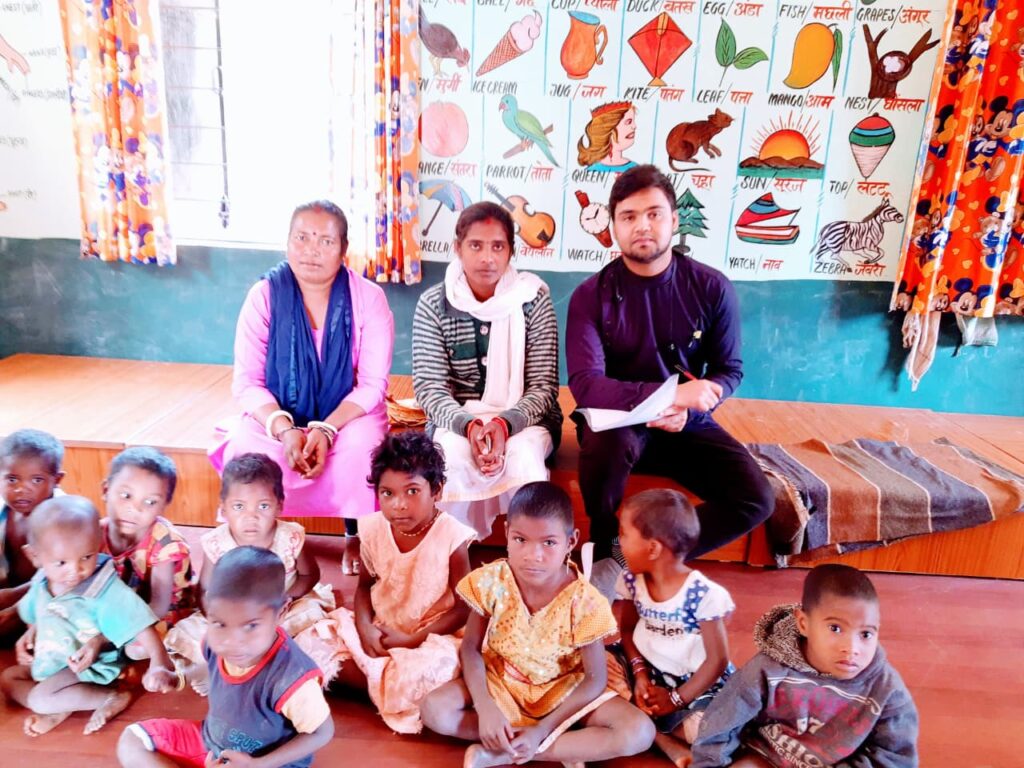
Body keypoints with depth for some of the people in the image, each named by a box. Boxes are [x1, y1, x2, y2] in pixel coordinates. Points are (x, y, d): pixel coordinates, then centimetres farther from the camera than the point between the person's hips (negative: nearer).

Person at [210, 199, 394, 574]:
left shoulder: (368, 297, -9)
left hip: (348, 415, -1)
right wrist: (285, 430, -27)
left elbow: (372, 384, -13)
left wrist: (326, 429, -29)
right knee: (248, 453, -30)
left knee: (360, 448, -34)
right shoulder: (265, 295, -6)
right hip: (277, 415, 1)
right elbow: (247, 381, -9)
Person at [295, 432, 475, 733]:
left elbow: (465, 607, -13)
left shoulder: (451, 536, -19)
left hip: (430, 636, -4)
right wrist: (364, 628, -12)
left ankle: (381, 685, -5)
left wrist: (414, 639, -19)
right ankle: (389, 685, -11)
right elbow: (365, 585, 7)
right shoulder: (374, 530, -7)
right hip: (377, 629, 5)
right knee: (309, 645, -12)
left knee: (435, 668, -37)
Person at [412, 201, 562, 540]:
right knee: (453, 456, -34)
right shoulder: (433, 305, -2)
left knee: (524, 455, -34)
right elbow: (430, 387, -7)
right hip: (457, 419, 1)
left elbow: (543, 386, -7)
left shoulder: (534, 299, -4)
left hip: (524, 420, 0)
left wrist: (505, 423, -27)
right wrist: (469, 425, -27)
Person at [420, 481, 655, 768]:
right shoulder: (491, 582, -20)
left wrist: (542, 730, -23)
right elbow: (471, 648, -9)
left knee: (639, 733, -23)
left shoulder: (583, 602, -25)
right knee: (434, 710, -23)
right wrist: (485, 708, -23)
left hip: (565, 689, -1)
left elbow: (595, 679, -17)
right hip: (501, 682, 2)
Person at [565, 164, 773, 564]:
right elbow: (585, 385, -22)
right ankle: (603, 550, -7)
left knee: (756, 499, -17)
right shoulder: (591, 296, -12)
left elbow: (729, 370, 2)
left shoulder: (711, 287, -6)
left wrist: (687, 411, -19)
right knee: (608, 442, -37)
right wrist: (671, 394, -33)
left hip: (687, 425, 3)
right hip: (617, 420, -2)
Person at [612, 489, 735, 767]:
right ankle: (665, 741, -19)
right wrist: (640, 673, -12)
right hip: (649, 672, 6)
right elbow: (627, 629, 5)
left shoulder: (703, 595, -22)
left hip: (694, 683, -5)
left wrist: (676, 699, -16)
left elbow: (717, 660, -16)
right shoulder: (631, 580, -6)